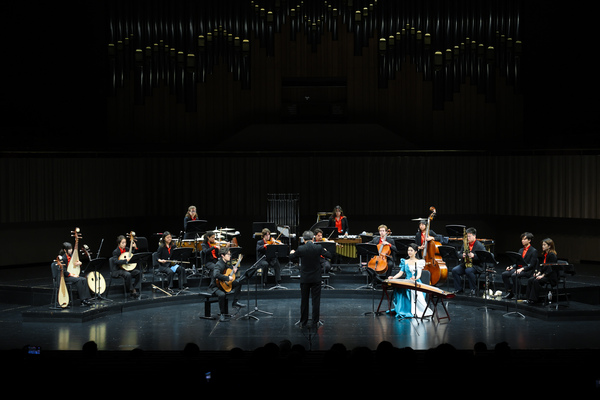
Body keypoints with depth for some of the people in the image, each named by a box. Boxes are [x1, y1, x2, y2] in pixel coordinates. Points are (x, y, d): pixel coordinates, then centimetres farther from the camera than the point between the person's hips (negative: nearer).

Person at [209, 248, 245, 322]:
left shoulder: (226, 263, 6)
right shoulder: (218, 265, -22)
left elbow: (228, 273, 23)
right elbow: (216, 275, -42)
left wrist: (234, 271, 2)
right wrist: (227, 278, -36)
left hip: (224, 284, 9)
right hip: (216, 286, -9)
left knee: (238, 282, 3)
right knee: (222, 294, -38)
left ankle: (235, 302, 3)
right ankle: (222, 314, -25)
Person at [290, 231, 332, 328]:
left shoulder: (300, 249, -10)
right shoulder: (318, 248, -9)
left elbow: (291, 258, 5)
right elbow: (329, 256, 2)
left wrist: (292, 253, 28)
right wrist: (325, 251, 23)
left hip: (304, 279, 0)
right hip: (316, 279, 0)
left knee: (304, 301, 9)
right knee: (316, 301, 6)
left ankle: (303, 322, 14)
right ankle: (316, 322, 7)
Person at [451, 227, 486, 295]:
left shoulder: (480, 245, -5)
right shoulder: (465, 244, 14)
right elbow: (459, 255, 15)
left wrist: (474, 256, -28)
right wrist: (462, 256, -10)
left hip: (476, 265, -6)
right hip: (465, 264, 6)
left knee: (468, 271, -37)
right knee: (454, 270, -19)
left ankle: (473, 289, -20)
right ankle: (458, 289, -11)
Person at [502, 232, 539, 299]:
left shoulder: (533, 251, -4)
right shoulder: (521, 250, 20)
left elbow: (531, 265, -12)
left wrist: (522, 269, -25)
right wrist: (512, 267, -3)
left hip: (527, 271, -7)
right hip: (518, 268, 7)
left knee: (514, 275, -34)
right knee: (504, 274, -15)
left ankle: (515, 293, -22)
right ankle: (509, 292, -11)